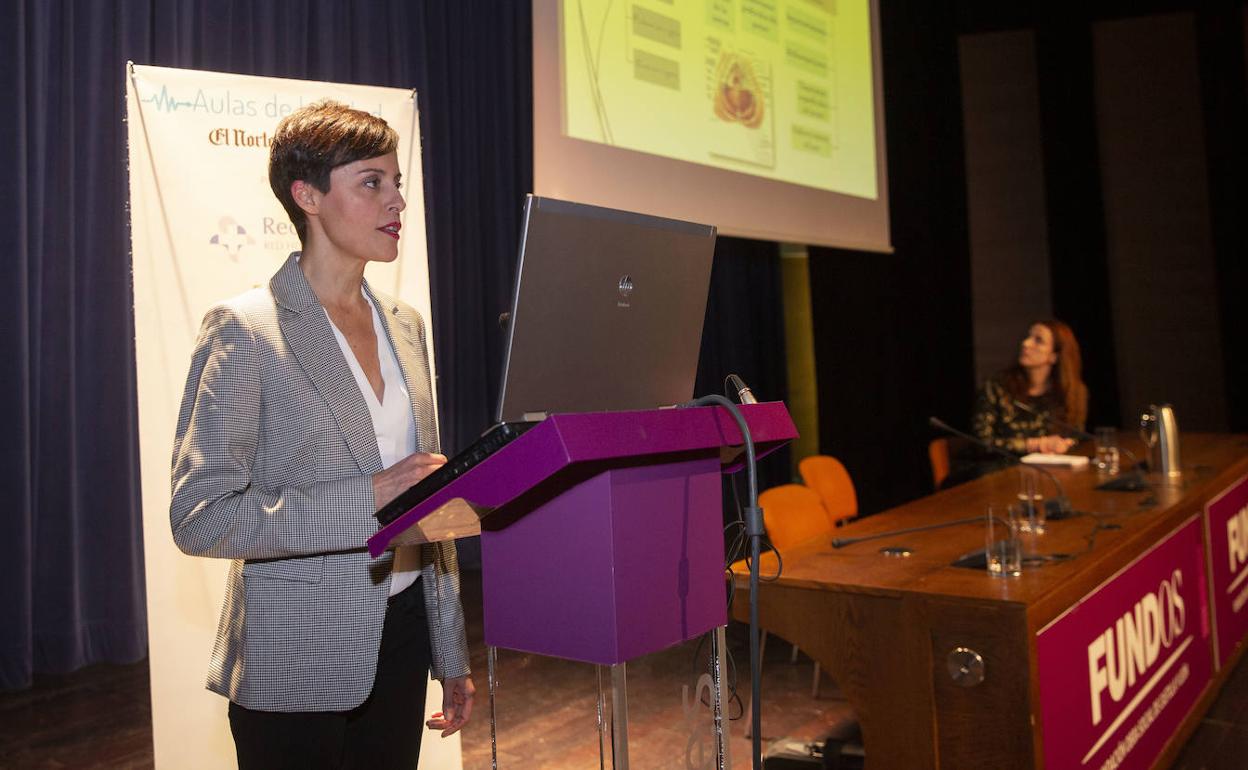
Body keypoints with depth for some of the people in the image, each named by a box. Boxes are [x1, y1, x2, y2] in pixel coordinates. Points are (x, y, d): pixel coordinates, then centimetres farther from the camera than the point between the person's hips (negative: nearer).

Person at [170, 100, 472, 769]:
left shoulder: (404, 324, 7)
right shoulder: (244, 331, -12)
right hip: (294, 667, -5)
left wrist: (452, 656, 13)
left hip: (400, 635, 6)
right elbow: (198, 516, -18)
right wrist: (368, 499, -25)